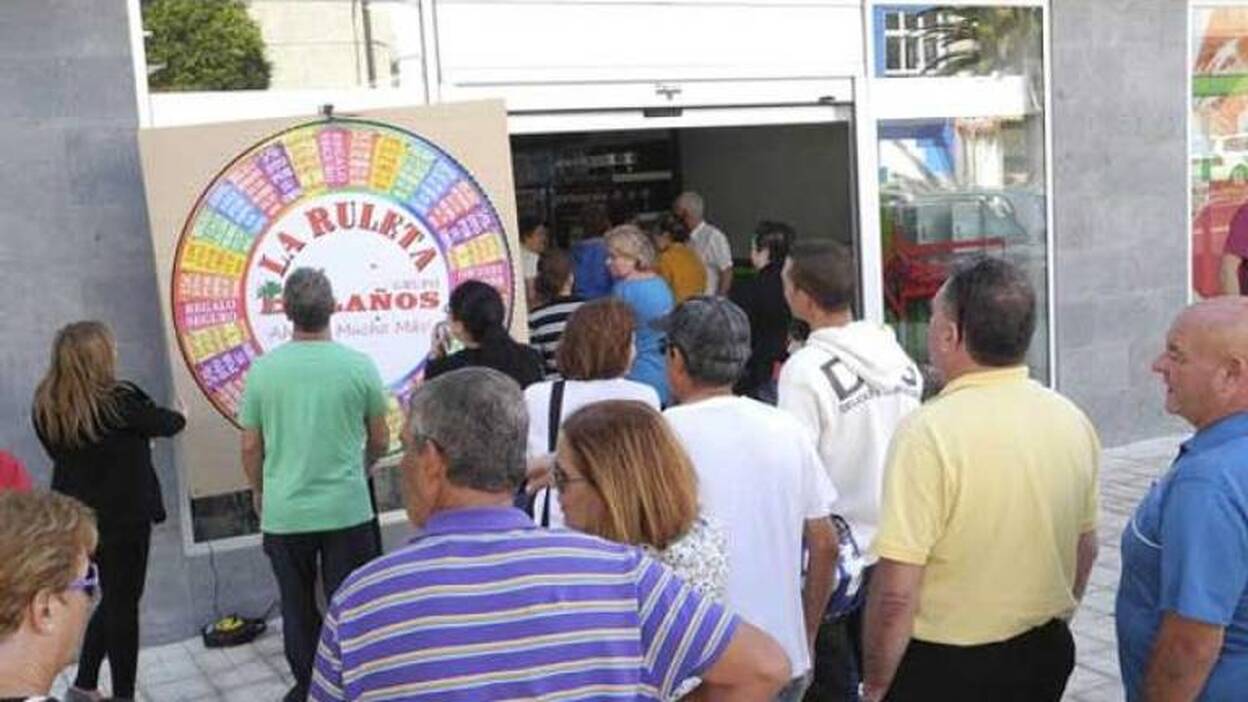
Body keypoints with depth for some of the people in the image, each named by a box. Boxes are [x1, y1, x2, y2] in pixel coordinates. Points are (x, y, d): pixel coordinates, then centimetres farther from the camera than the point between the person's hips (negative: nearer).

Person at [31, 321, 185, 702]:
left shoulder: (44, 406, -2)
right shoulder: (118, 400, -20)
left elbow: (61, 452, 8)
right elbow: (165, 423, -5)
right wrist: (179, 415, 19)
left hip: (73, 516, 6)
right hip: (122, 518, -6)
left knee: (113, 598, 22)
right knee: (123, 604, 7)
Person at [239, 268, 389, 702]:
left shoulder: (263, 369, -6)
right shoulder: (359, 366, -8)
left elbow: (250, 447, 3)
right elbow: (380, 442, 3)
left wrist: (259, 493, 21)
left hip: (284, 514, 2)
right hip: (347, 510, -1)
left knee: (298, 608, 16)